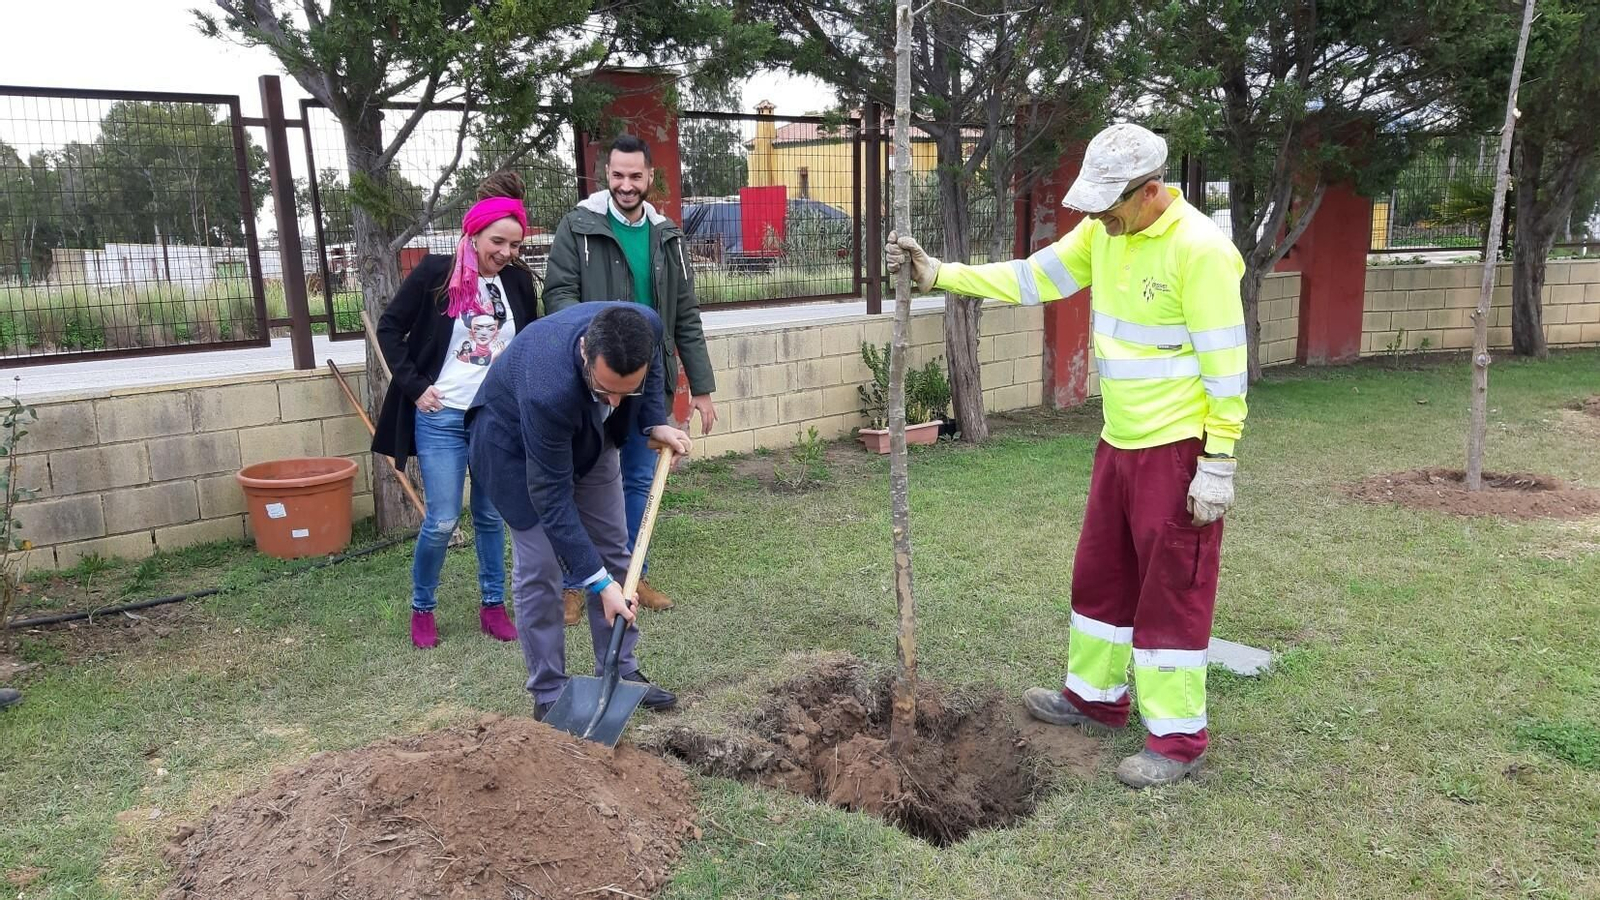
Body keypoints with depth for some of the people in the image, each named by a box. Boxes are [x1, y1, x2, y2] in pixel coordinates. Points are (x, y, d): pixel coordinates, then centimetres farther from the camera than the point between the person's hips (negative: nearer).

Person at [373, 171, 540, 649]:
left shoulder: (518, 282, 1)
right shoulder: (435, 272, -8)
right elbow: (390, 328, -1)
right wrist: (414, 387, -6)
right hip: (441, 417, -3)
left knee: (492, 516, 11)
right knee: (441, 521, -2)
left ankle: (493, 605, 24)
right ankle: (422, 608, 19)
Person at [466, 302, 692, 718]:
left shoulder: (647, 326, -32)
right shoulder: (549, 391, -45)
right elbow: (552, 498, -34)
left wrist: (656, 423, -15)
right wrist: (599, 582, -33)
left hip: (589, 434, 6)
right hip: (515, 441, -5)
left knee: (614, 552, 8)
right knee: (538, 569, -5)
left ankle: (622, 672, 22)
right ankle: (548, 692, 11)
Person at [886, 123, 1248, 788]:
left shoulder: (1199, 248, -20)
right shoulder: (1102, 232, 3)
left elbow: (1224, 366, -19)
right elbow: (1030, 279, 7)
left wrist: (1217, 465, -18)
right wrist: (937, 274, -1)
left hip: (1179, 449, -8)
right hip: (1119, 441, 8)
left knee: (1173, 590, 2)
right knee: (1101, 574, 18)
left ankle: (1177, 738, 16)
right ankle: (1095, 695, 37)